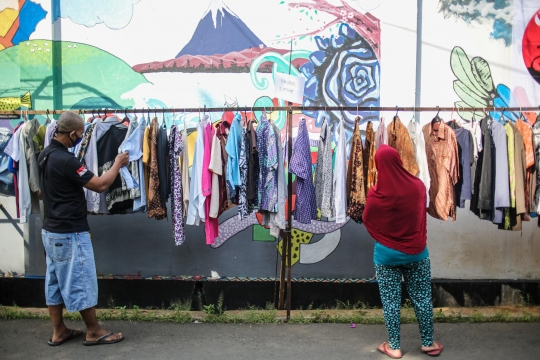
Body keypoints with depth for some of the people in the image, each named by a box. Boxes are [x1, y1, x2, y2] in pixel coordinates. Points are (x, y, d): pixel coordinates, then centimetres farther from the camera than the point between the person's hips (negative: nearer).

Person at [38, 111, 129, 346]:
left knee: (55, 281, 15)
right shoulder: (65, 160, -23)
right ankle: (94, 332, 13)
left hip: (51, 230, 10)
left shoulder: (45, 155, 7)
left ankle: (58, 332, 26)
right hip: (70, 233, -10)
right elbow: (100, 185, -21)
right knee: (81, 282, 1)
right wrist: (117, 164, -6)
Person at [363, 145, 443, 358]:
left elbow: (367, 220, 1)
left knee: (390, 301, 9)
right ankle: (428, 343, 29)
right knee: (422, 298, 15)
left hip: (386, 254, -2)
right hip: (416, 252, 3)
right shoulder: (417, 186, -8)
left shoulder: (376, 194, -17)